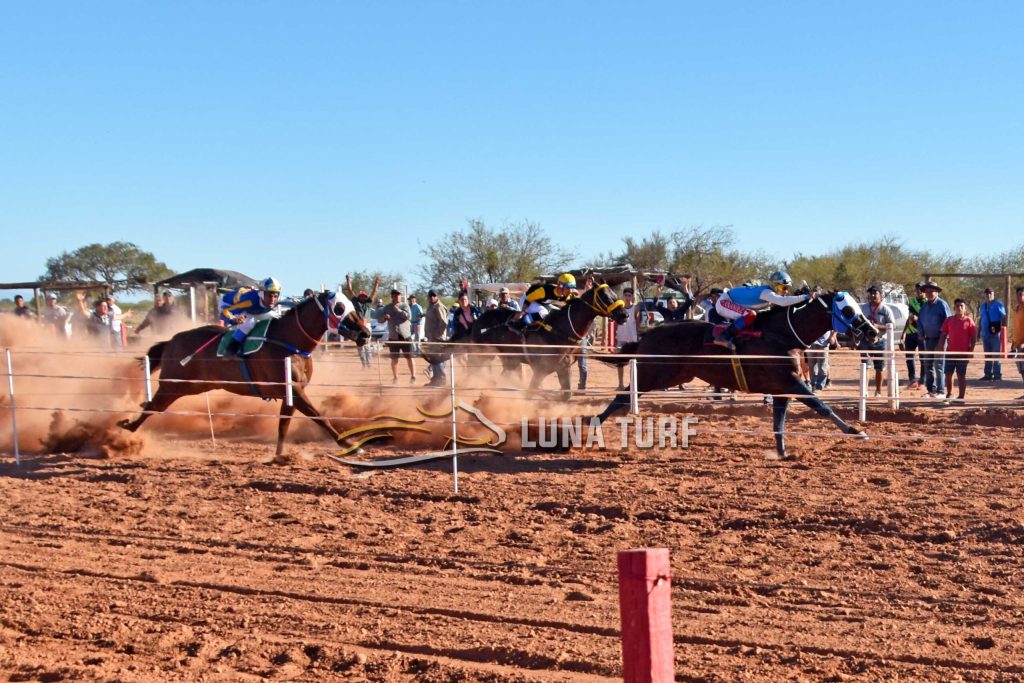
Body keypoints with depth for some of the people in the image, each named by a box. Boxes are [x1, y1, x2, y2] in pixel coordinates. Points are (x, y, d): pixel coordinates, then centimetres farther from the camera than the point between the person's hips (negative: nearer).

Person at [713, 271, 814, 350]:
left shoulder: (770, 293, 1)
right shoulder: (766, 292, -27)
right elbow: (783, 301, -43)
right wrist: (806, 296, -42)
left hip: (733, 304, 10)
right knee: (750, 315, -32)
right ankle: (722, 337, -28)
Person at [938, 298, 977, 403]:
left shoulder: (968, 321, -3)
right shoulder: (949, 320, 4)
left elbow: (974, 337, -1)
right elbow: (943, 335, 7)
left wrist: (971, 351, -7)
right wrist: (940, 348, 0)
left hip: (963, 352, -3)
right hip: (950, 352, 3)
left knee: (961, 375, 2)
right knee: (948, 374, 7)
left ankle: (961, 397, 6)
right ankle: (949, 393, 23)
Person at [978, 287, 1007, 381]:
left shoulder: (998, 304, -4)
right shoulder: (983, 305, 15)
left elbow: (1003, 318, -7)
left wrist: (1003, 330, -14)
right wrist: (978, 331, 17)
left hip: (996, 333, -6)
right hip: (985, 334, 6)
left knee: (996, 355, -6)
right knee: (987, 355, 10)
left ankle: (997, 375, -4)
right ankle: (988, 374, 16)